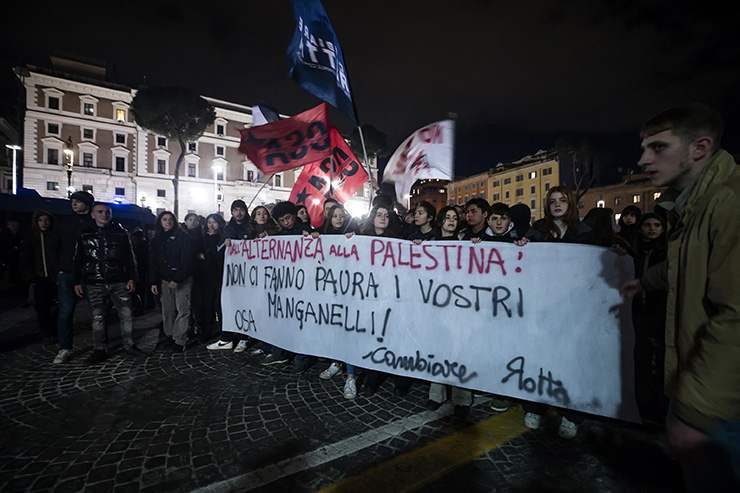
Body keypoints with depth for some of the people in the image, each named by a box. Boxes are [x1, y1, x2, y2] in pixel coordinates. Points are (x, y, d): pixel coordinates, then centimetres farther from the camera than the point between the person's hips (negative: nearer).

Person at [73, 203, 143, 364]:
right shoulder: (85, 235, 7)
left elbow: (130, 257, 5)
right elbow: (78, 260, 10)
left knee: (126, 314, 2)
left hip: (119, 282, 0)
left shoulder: (121, 232, 5)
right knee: (98, 317, 6)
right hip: (94, 284, 1)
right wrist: (77, 282, 5)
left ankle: (129, 345, 16)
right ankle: (100, 350, 18)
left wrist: (131, 278, 0)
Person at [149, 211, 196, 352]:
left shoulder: (182, 236, -4)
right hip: (164, 280, 5)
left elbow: (186, 260, -11)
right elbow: (153, 262, 14)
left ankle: (179, 340, -3)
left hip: (182, 280, -5)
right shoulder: (157, 240, 13)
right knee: (167, 310, 7)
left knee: (182, 310, -8)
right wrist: (153, 282, 6)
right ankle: (169, 336, 18)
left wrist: (177, 279, -17)